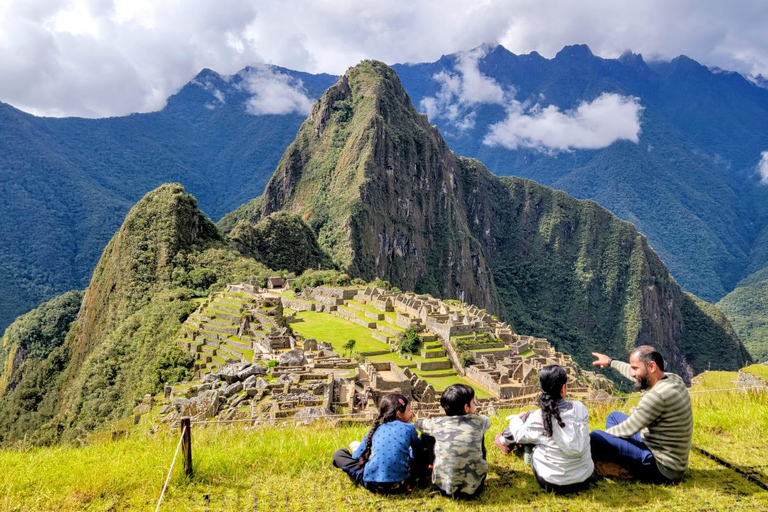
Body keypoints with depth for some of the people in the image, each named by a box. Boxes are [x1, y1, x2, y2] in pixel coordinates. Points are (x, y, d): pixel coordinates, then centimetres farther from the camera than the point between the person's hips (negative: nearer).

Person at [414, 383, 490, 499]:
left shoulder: (437, 424, -3)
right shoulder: (477, 421, -3)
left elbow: (418, 422, 20)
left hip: (443, 488, 0)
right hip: (473, 489, 0)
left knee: (427, 435, 15)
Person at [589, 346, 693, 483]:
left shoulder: (658, 394, -29)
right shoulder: (673, 379, -1)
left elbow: (628, 430, -19)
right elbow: (637, 374, 20)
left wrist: (603, 435, -2)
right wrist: (611, 361, 34)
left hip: (662, 468, -10)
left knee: (596, 438, -20)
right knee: (614, 416, 20)